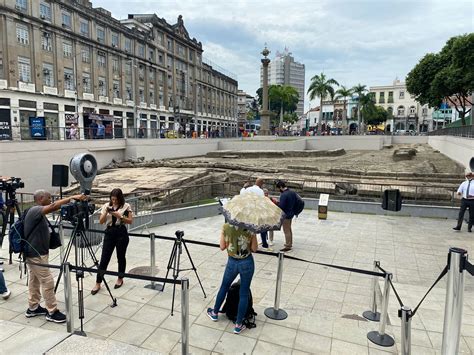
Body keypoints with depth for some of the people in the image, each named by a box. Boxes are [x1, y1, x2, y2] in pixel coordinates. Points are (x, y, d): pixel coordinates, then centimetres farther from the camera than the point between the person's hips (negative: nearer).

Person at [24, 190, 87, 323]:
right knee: (47, 282, -5)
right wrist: (72, 197, -39)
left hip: (35, 253, 10)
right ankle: (52, 312, 4)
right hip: (36, 254, -10)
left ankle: (33, 308, 29)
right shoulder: (35, 211, -21)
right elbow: (53, 206, -36)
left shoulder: (39, 213, 11)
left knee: (34, 281, 17)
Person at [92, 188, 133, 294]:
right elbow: (101, 221, 2)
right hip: (109, 233, 2)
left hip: (121, 233, -2)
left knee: (121, 257, 9)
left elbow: (130, 221, -6)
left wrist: (120, 216, -19)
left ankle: (120, 279, 28)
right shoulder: (106, 205, 4)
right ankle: (98, 283, 8)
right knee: (104, 258, 0)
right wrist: (106, 212, -15)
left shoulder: (126, 206, -3)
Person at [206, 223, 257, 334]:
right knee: (244, 294, 11)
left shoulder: (226, 227, -10)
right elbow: (254, 249, -6)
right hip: (247, 262, -1)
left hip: (232, 262, 1)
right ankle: (238, 325, 20)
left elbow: (222, 247, -3)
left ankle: (215, 313, 43)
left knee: (224, 287, 25)